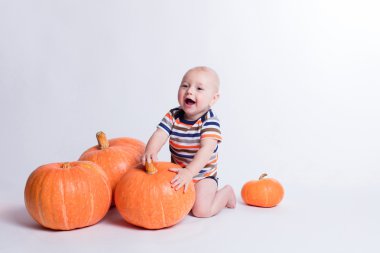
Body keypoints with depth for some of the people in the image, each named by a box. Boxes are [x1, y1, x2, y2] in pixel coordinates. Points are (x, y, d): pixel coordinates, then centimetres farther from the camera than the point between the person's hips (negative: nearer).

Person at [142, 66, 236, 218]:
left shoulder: (210, 122, -22)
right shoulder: (173, 116, -7)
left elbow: (207, 149, -34)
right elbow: (159, 134, -19)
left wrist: (189, 172, -48)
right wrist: (150, 151, -42)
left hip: (203, 175, -5)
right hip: (179, 173, 5)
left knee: (201, 210, -18)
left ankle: (227, 193, 13)